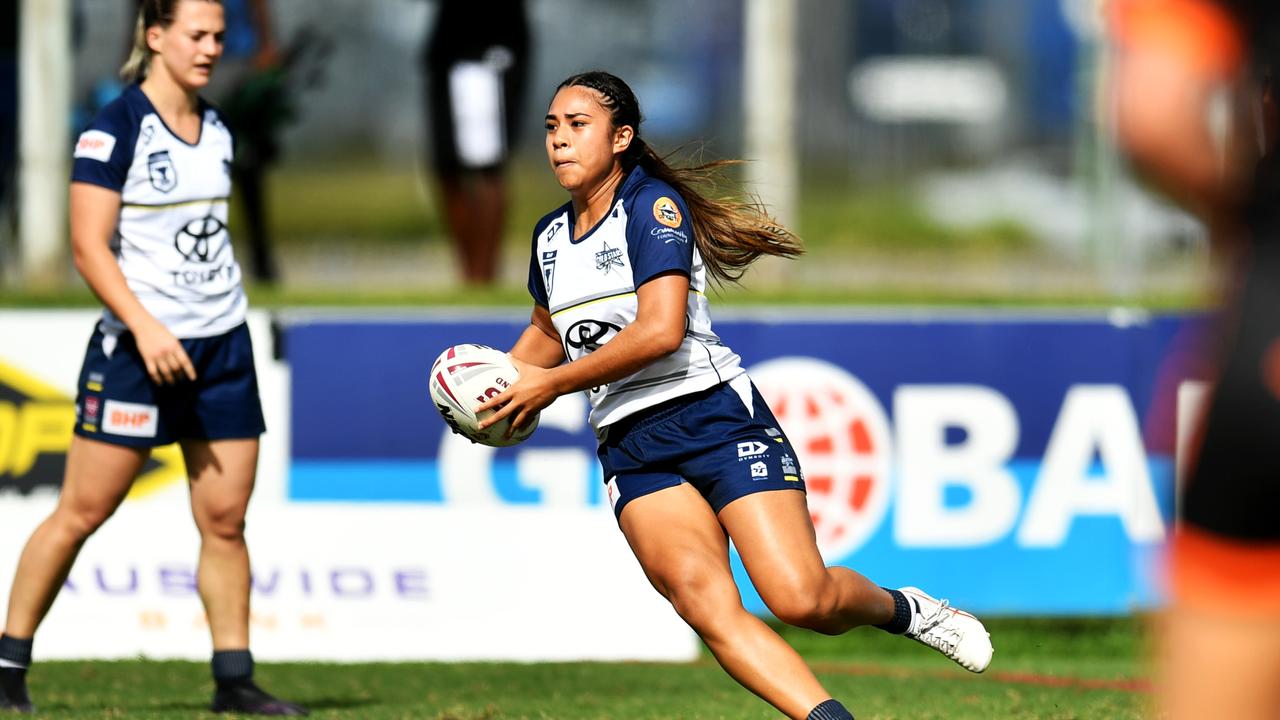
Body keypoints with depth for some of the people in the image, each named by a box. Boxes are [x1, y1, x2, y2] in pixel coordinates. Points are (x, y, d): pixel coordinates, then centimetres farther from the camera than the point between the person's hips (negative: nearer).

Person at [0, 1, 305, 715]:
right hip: (137, 348, -6)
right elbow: (89, 247, -16)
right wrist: (145, 327, -25)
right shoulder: (115, 130, -10)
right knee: (82, 513, -3)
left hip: (223, 344, 6)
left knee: (225, 520, 2)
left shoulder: (216, 130, 11)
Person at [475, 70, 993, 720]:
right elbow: (548, 330, 34)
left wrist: (550, 383, -13)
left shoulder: (654, 205, -7)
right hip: (630, 446, 5)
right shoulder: (550, 235, 15)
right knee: (702, 603, -21)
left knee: (802, 599, -16)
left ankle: (902, 609, 16)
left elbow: (659, 331, -19)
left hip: (715, 417, -5)